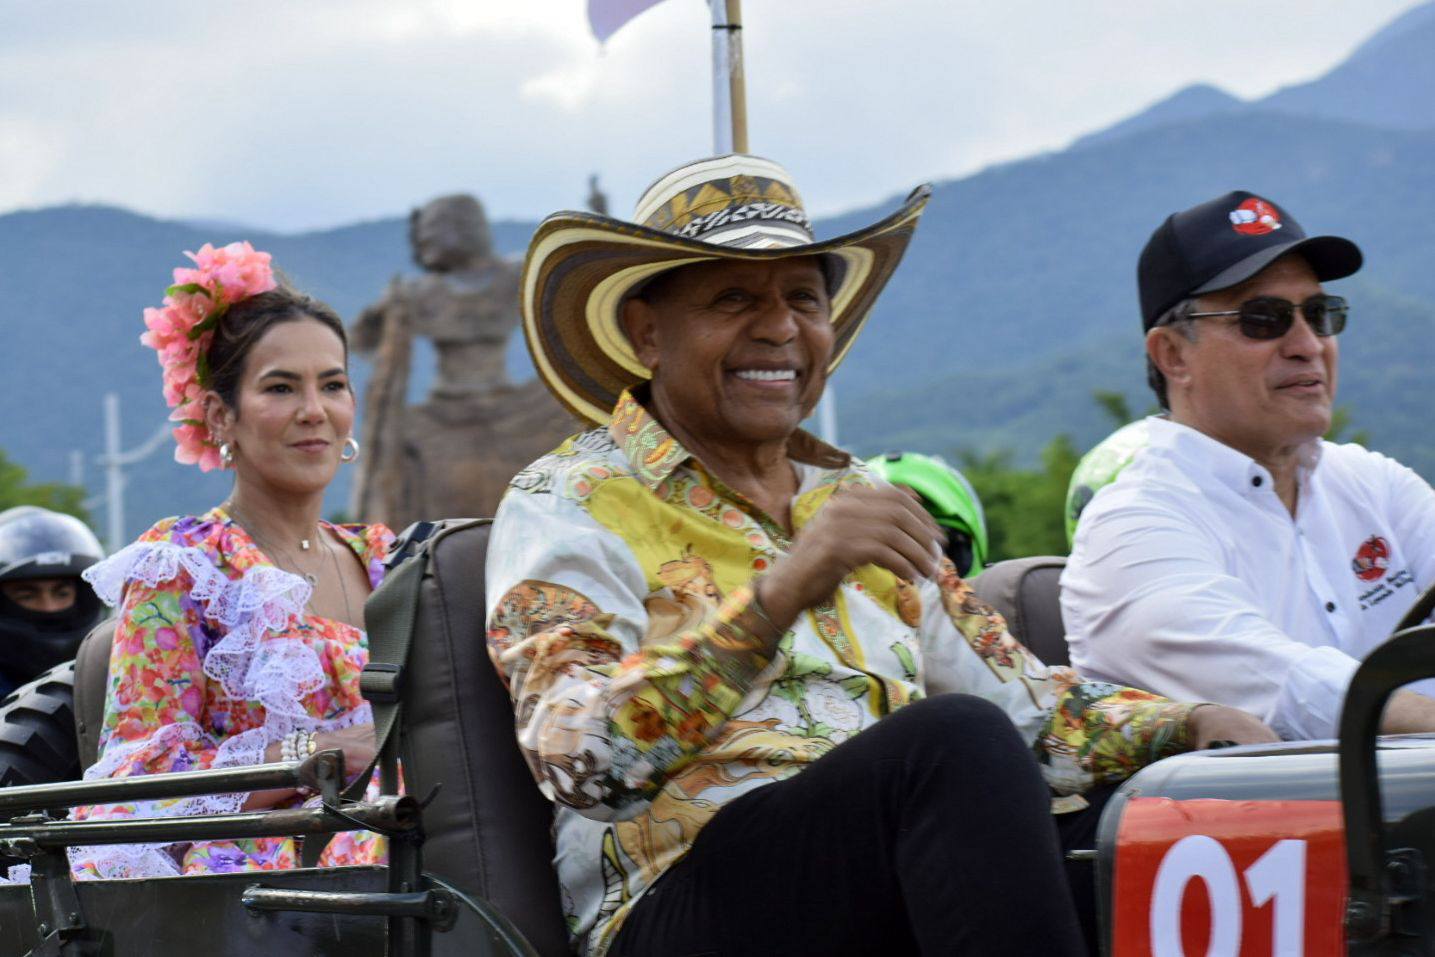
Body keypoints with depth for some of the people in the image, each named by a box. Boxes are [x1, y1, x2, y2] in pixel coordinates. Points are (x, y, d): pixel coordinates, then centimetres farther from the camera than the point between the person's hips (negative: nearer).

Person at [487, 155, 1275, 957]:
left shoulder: (856, 499, 25)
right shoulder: (570, 506, 5)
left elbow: (1021, 701, 24)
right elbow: (581, 762, -12)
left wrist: (1193, 726, 4)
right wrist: (780, 593, -22)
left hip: (899, 890, 5)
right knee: (957, 741, -32)